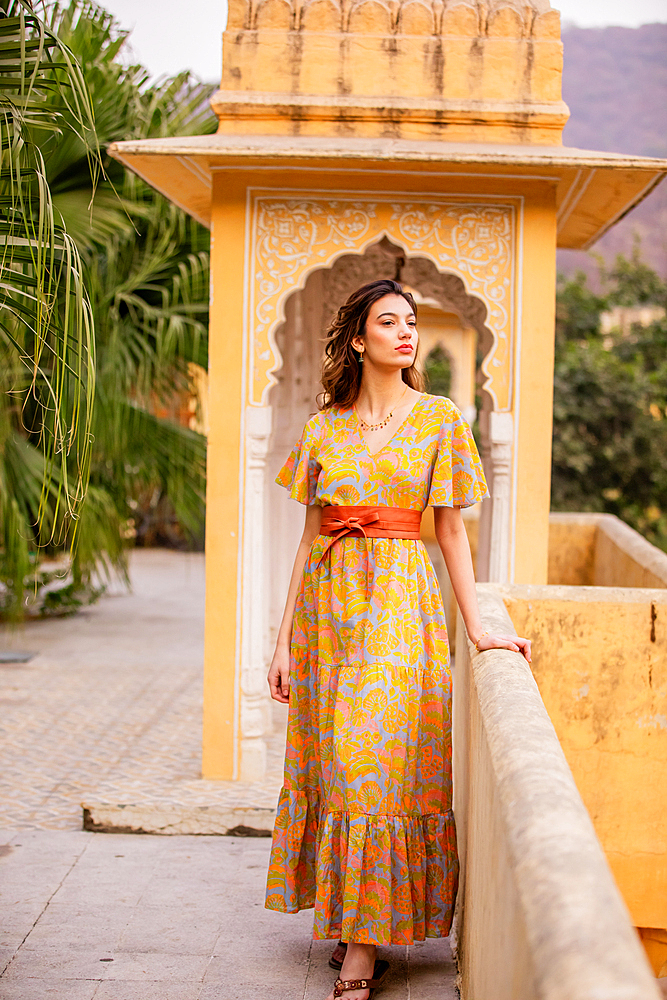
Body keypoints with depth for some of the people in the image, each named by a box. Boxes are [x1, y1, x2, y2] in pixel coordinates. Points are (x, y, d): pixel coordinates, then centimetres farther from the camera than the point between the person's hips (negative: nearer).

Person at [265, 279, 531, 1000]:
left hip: (400, 601, -3)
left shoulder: (439, 419, 2)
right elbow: (310, 536, 10)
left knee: (374, 760, -8)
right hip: (327, 601, 3)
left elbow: (450, 530, 2)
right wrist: (284, 639, 6)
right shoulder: (323, 427, 9)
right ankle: (349, 922, 20)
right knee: (328, 763, 5)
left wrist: (476, 627, -4)